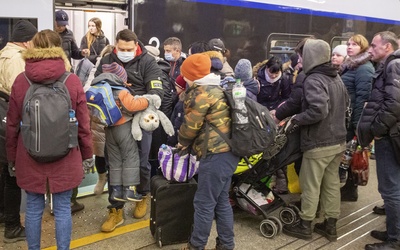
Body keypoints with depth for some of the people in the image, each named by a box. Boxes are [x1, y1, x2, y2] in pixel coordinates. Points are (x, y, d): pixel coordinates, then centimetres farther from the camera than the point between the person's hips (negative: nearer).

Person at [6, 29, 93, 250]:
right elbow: (83, 124, -4)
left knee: (33, 208, 14)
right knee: (62, 209, 9)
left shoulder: (20, 81, -5)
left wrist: (12, 157, 14)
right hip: (64, 158, -1)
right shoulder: (72, 81, -8)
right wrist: (88, 154, 9)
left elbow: (12, 125, 1)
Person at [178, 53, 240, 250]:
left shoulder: (200, 93, -12)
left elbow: (191, 125, -8)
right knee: (222, 201, 16)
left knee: (204, 203, 1)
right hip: (227, 152, 10)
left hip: (216, 155, -10)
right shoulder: (216, 88, 19)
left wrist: (182, 142, 10)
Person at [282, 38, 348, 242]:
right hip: (338, 140, 8)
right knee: (332, 183, 15)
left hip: (319, 143, -8)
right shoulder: (336, 77, 9)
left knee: (310, 185, 6)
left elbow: (318, 110, -30)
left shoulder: (313, 80, -18)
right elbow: (344, 104, 19)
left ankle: (305, 226, 20)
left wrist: (297, 119, -15)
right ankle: (330, 226, 26)